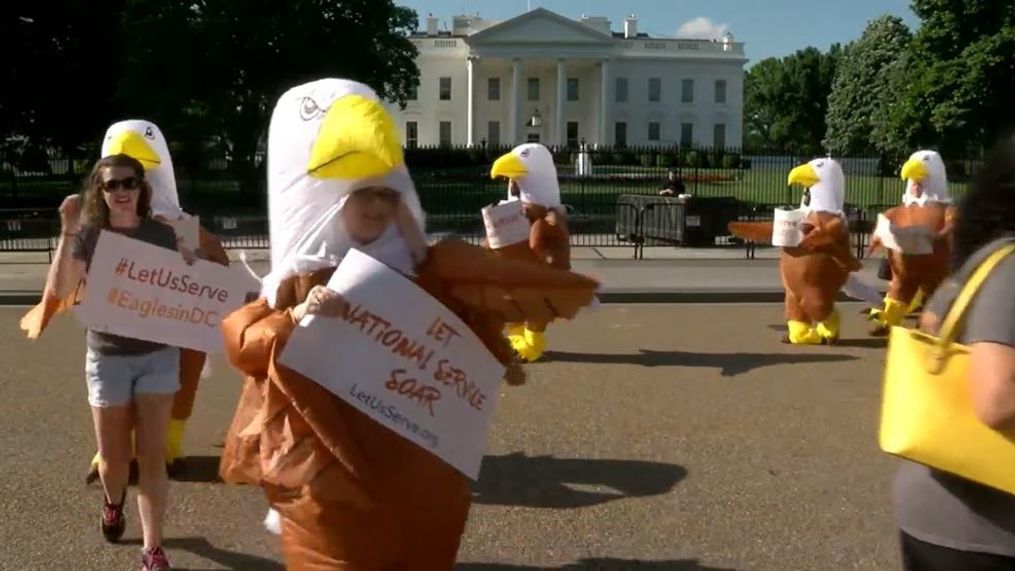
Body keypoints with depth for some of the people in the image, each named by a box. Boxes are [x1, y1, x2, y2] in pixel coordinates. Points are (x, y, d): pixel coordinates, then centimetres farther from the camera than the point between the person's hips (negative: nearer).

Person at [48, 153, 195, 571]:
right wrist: (67, 232, -26)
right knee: (112, 455, 12)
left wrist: (191, 267, -13)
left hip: (158, 355, 0)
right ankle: (113, 502, 46)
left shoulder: (162, 234, -1)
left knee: (151, 454, 0)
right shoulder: (88, 235, -5)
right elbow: (60, 290, -18)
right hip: (107, 358, 0)